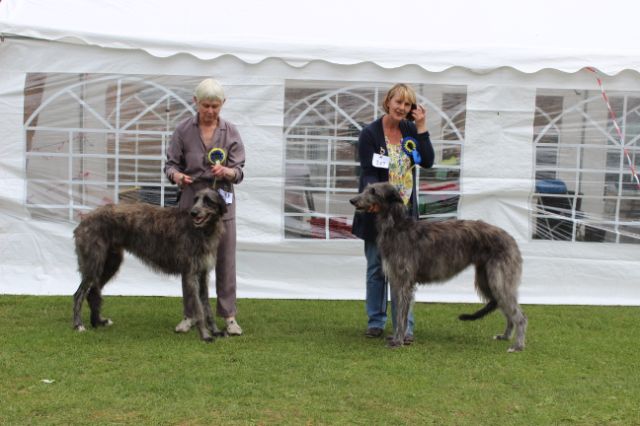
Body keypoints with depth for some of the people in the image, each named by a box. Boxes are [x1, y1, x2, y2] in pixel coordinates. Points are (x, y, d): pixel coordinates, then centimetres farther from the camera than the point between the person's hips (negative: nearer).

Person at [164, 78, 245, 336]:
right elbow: (171, 163, 3)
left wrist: (225, 171, -24)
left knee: (225, 259, 0)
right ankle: (190, 315, 16)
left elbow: (239, 171, -2)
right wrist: (176, 175, -20)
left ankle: (229, 316, 7)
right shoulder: (183, 130, 0)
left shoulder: (230, 132, 0)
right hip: (191, 199, 0)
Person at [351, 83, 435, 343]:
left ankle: (404, 326, 2)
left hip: (405, 212, 2)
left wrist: (422, 128, -8)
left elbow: (427, 162, -4)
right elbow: (367, 173, -11)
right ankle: (375, 322, 20)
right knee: (377, 268, 9)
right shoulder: (370, 133, -6)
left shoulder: (411, 130, 5)